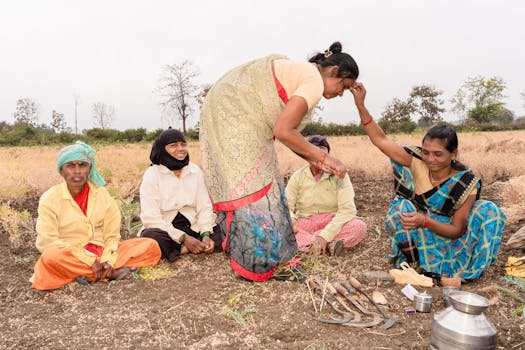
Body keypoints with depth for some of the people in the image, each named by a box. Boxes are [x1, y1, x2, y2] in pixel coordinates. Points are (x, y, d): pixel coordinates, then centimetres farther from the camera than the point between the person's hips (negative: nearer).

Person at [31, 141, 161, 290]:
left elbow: (112, 235, 3)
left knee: (151, 246, -12)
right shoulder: (50, 198, -6)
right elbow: (47, 241, -13)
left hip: (102, 254, 3)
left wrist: (108, 260, -18)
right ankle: (112, 273, -21)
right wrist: (90, 261, -20)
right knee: (51, 257, -38)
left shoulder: (101, 193, 3)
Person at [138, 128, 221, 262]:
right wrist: (183, 238, -21)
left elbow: (204, 207, 3)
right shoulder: (152, 175, -8)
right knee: (150, 236, -36)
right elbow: (150, 218, -14)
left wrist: (206, 234, -15)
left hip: (192, 228, 3)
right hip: (164, 230, -3)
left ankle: (182, 249, -20)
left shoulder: (195, 171, 4)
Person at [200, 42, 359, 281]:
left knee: (263, 181, 12)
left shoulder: (302, 73, 16)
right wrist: (324, 157, -14)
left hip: (227, 111, 10)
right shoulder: (315, 82, -14)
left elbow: (286, 131, 12)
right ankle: (253, 264, 4)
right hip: (234, 115, -10)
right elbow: (282, 131, -23)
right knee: (252, 188, -6)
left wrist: (314, 161, 8)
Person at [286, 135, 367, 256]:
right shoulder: (298, 176, -1)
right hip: (304, 222, 1)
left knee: (360, 227, -30)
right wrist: (291, 220, -29)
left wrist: (325, 235, -30)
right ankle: (328, 245, -31)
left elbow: (348, 209, -18)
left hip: (331, 222, -1)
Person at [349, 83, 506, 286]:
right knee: (400, 208, -29)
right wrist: (361, 105, -30)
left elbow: (457, 230, -19)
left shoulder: (466, 183, -19)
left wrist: (424, 221, -37)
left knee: (488, 211, -23)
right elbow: (381, 140, -20)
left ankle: (457, 270, -21)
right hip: (421, 238, 1)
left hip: (448, 237, -1)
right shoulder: (417, 162, -14)